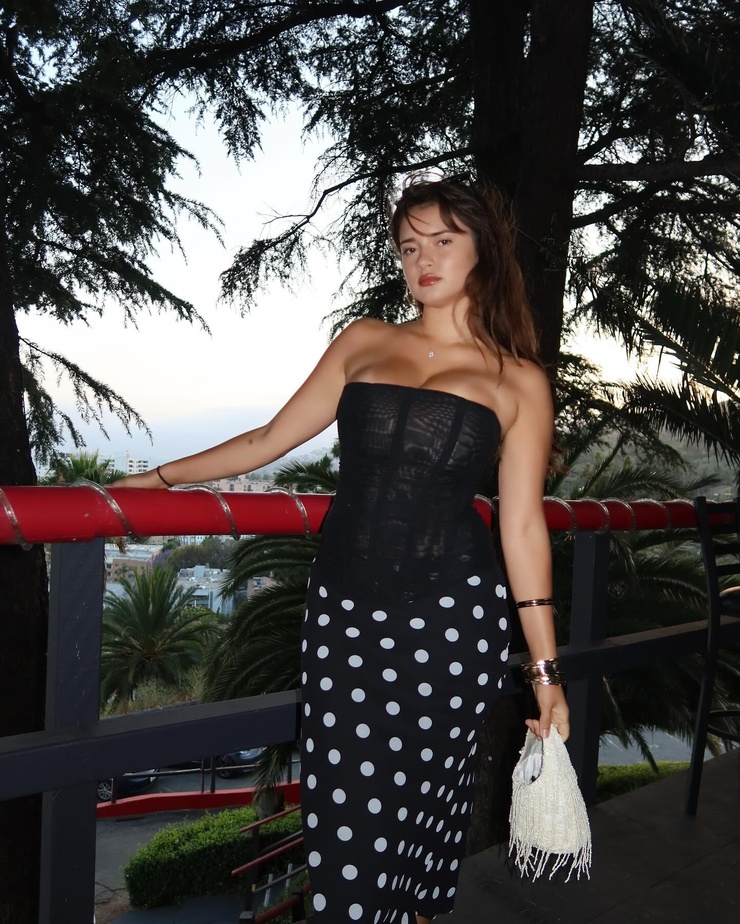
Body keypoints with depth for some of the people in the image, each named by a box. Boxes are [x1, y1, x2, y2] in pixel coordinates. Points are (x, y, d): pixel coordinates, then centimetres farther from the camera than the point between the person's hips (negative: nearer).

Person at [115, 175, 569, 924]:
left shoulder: (518, 381, 5)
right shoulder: (364, 343, 11)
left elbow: (522, 528, 3)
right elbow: (271, 439, 14)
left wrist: (545, 669, 2)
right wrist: (157, 478, 13)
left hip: (451, 616, -1)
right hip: (343, 609, 2)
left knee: (423, 802, 9)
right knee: (344, 811, 6)